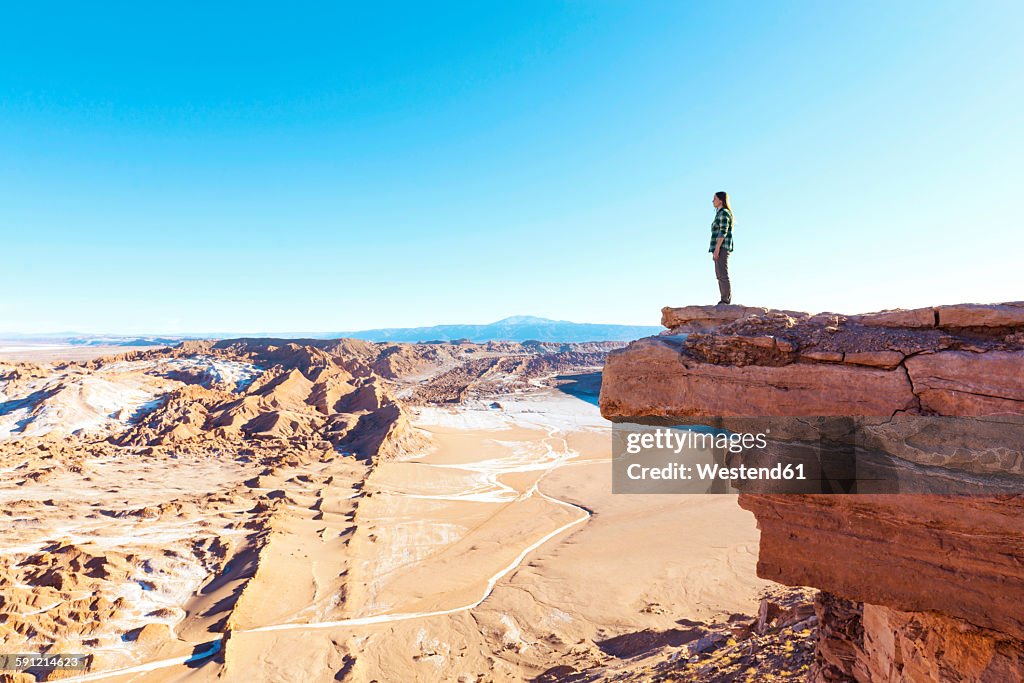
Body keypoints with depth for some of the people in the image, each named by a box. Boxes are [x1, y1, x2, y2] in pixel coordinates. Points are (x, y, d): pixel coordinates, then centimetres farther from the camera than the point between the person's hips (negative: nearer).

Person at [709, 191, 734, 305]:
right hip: (720, 248, 10)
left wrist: (716, 249, -22)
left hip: (721, 247, -10)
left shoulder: (724, 212, -8)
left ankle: (726, 301, -13)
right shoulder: (720, 214, 22)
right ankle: (725, 301, 8)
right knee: (720, 275, 8)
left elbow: (723, 232, -17)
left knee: (723, 274, -12)